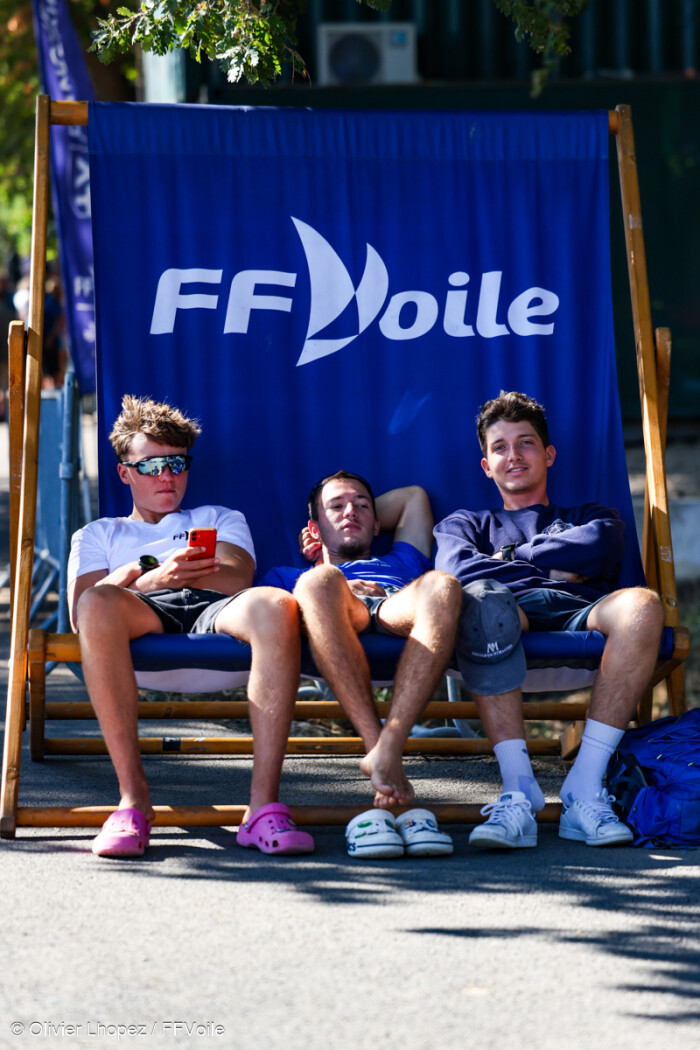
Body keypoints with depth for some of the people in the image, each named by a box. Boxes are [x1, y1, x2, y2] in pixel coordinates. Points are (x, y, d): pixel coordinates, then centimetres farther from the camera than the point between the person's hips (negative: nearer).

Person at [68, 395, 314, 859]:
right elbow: (80, 609, 13)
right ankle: (134, 800, -39)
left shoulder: (221, 519, 37)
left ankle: (264, 805, -43)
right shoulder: (98, 534, 35)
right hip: (145, 618, -1)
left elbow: (236, 579, 12)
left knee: (275, 605, -38)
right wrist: (153, 578, -5)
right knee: (98, 606, -40)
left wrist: (142, 569, 1)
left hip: (216, 613, 1)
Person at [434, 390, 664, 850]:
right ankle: (518, 790, -45)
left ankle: (584, 789, -38)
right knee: (482, 598, -41)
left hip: (579, 615, 1)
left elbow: (597, 549, 10)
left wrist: (509, 559, 14)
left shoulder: (591, 518, 38)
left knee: (642, 604, -37)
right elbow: (456, 568, 12)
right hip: (513, 612, -1)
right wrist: (552, 570, 9)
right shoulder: (466, 523, 38)